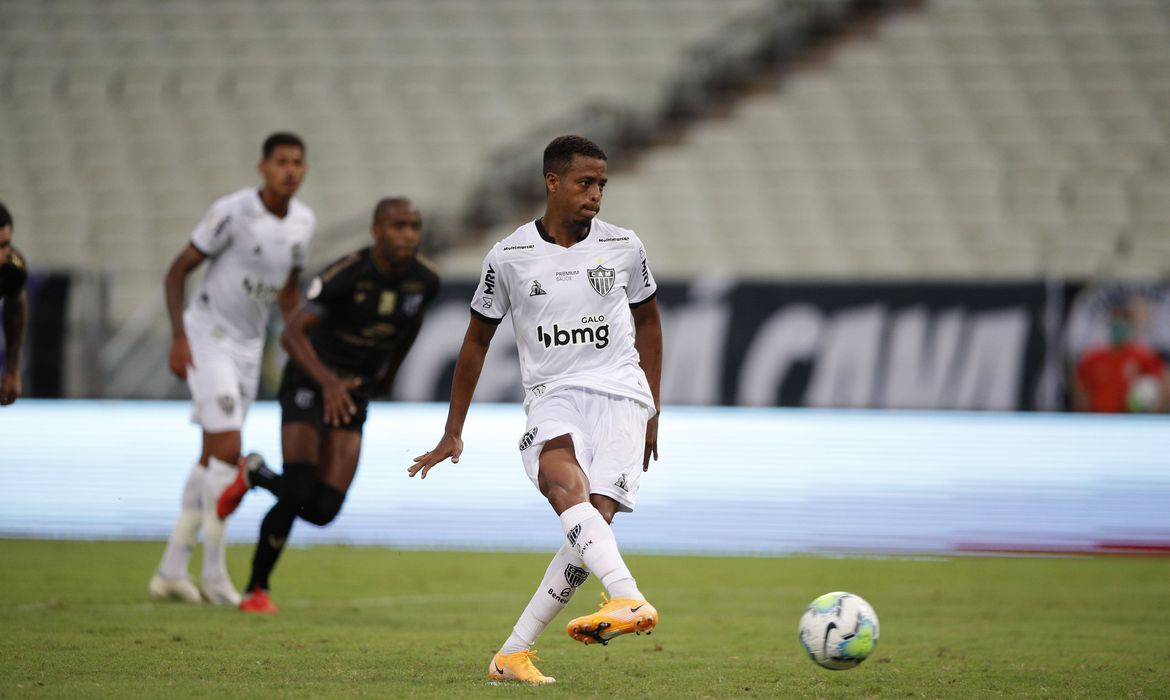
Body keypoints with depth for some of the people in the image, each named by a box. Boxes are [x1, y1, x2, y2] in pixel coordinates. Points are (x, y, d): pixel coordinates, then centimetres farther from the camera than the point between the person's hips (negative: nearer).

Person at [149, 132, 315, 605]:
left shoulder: (303, 223, 2)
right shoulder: (232, 212, -18)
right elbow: (178, 270, -12)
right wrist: (179, 337, -19)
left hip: (249, 344, 7)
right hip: (208, 335, -7)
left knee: (214, 457, 8)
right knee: (227, 449, -15)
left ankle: (171, 571, 16)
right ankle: (214, 574, -6)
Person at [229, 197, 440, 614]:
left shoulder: (425, 280, -8)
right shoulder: (348, 274, -24)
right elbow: (292, 333, -30)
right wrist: (328, 382, -45)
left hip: (354, 393, 5)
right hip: (309, 379, -5)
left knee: (323, 510, -7)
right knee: (298, 493, -19)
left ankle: (255, 477, 26)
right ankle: (256, 590, 4)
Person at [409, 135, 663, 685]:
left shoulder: (623, 248, 6)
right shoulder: (509, 257, 2)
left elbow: (647, 321, 22)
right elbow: (477, 339, 13)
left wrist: (652, 411, 18)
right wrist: (453, 433, 16)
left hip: (619, 394, 1)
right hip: (552, 397, -1)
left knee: (594, 517, -17)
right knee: (565, 482, -34)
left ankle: (514, 653, -9)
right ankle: (629, 600, -54)